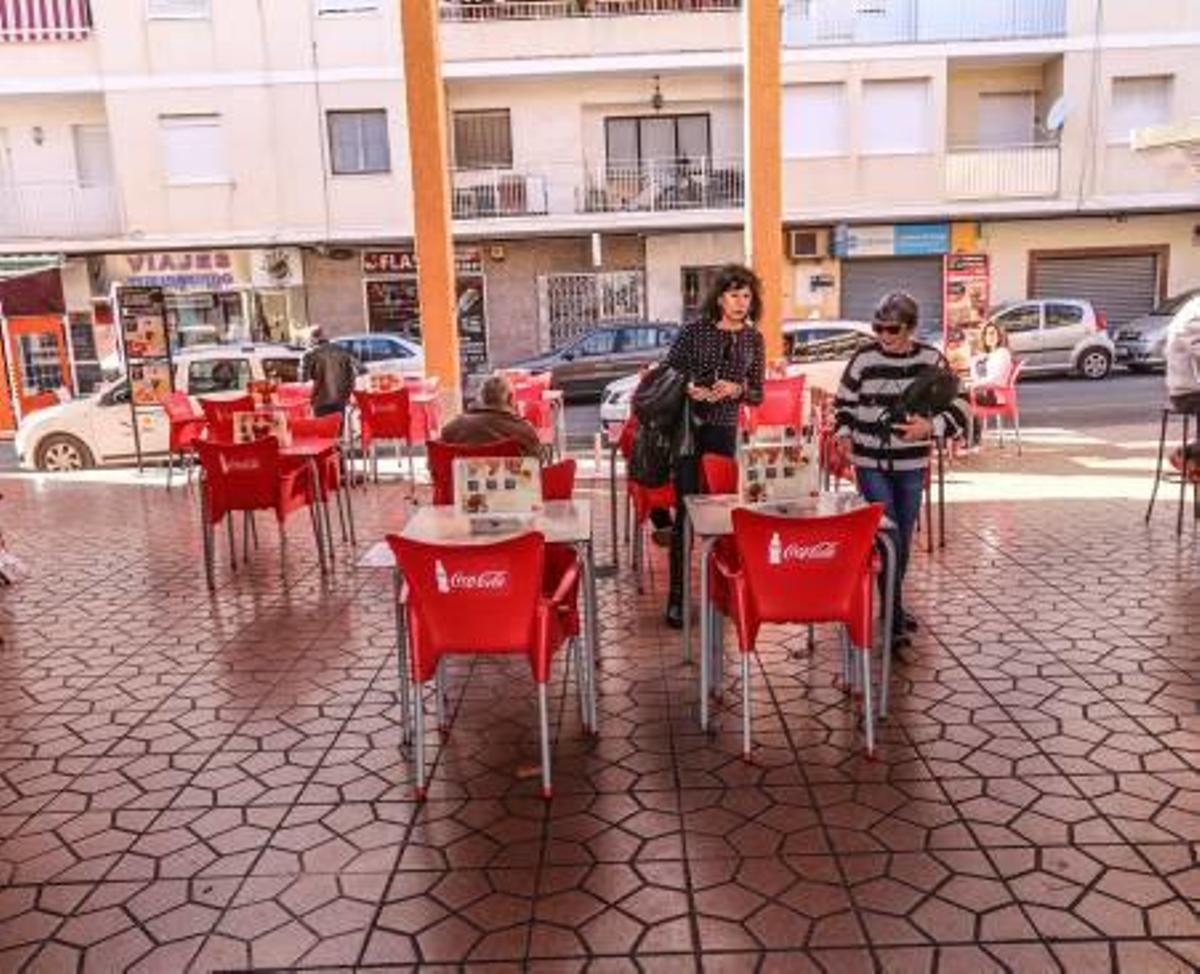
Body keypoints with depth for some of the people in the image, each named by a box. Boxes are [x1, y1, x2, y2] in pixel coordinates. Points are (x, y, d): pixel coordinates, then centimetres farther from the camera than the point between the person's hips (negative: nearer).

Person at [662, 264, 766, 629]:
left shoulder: (753, 338, 6)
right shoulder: (695, 330, -3)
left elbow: (757, 394, 8)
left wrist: (736, 389, -13)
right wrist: (689, 388, -18)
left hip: (726, 431, 3)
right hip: (690, 427, -3)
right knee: (685, 509, -4)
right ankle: (676, 594, 1)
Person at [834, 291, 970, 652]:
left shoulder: (931, 359, -3)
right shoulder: (864, 358, -6)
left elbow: (960, 409, -3)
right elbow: (844, 403, 7)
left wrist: (931, 426, -21)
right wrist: (844, 434, -10)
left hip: (911, 465, 3)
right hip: (871, 463, -2)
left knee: (904, 538, 14)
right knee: (887, 536, -8)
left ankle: (895, 606, 34)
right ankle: (894, 621, -3)